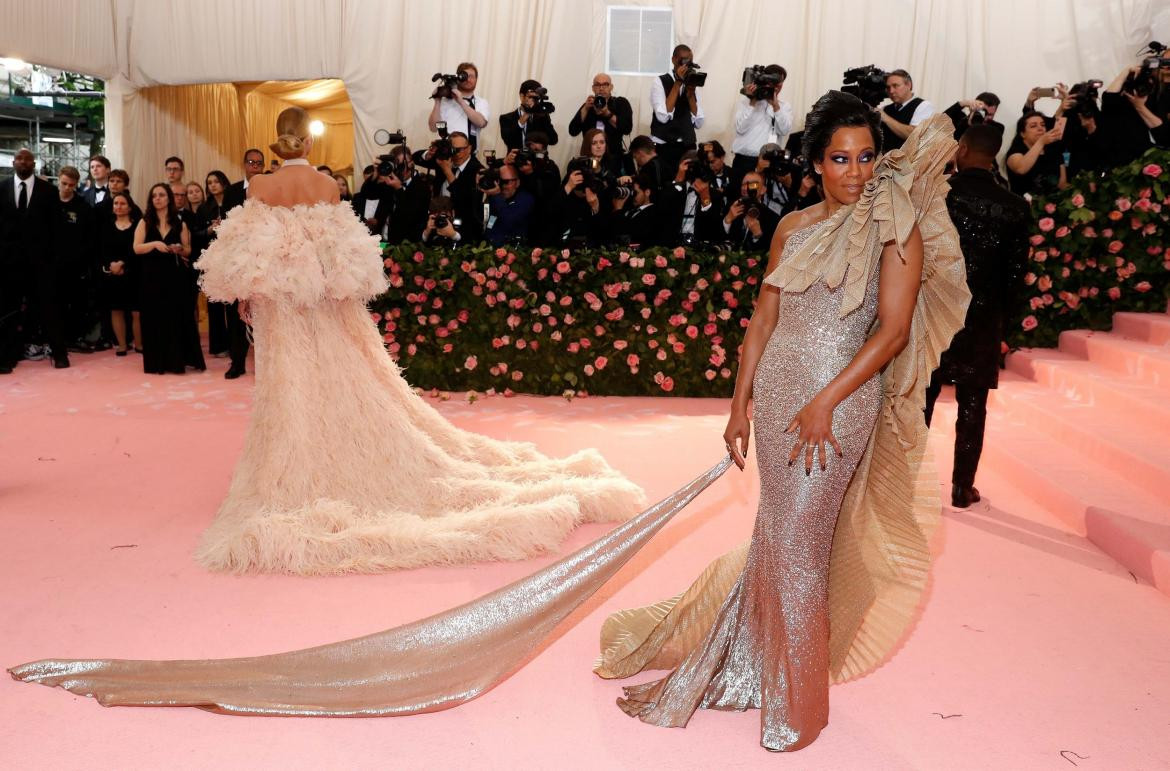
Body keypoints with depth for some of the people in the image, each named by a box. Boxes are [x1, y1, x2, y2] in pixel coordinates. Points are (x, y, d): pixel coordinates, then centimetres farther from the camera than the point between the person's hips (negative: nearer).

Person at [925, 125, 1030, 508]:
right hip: (983, 319, 1)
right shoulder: (1015, 207, -3)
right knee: (972, 407, 10)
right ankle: (962, 488, 17)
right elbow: (1016, 272, 0)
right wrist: (1000, 314, 13)